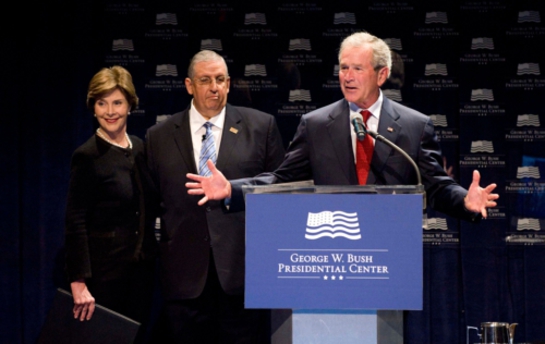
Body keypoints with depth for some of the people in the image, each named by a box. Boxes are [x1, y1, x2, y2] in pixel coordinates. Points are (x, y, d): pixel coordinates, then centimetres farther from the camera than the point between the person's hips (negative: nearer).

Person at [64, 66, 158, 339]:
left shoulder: (140, 149, 9)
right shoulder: (87, 156, -11)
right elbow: (75, 223, -14)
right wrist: (79, 282, -20)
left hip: (142, 266, 6)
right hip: (104, 268, -6)